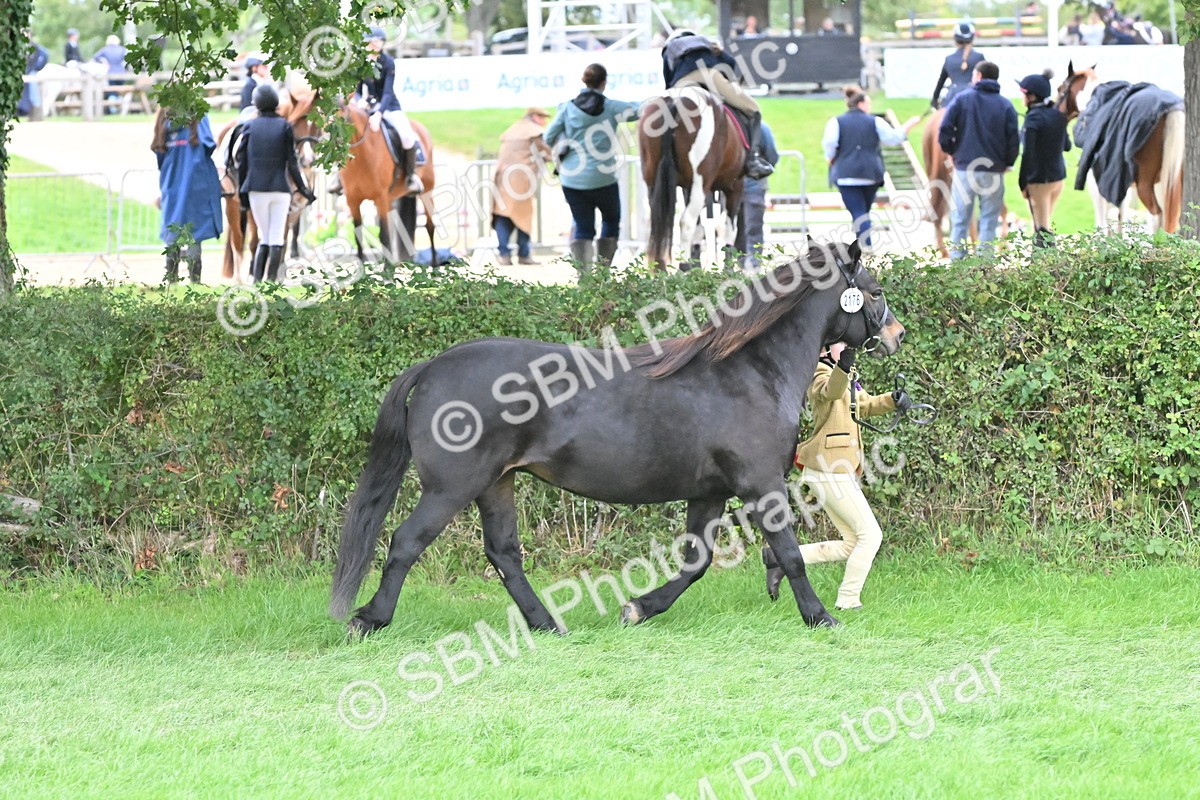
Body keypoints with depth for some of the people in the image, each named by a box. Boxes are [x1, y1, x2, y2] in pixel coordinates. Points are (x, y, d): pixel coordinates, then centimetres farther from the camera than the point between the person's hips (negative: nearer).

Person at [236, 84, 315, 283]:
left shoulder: (249, 126, 2)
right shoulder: (284, 126, 0)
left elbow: (241, 162, 4)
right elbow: (292, 162, -2)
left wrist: (242, 191, 12)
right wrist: (302, 188, 6)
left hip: (256, 189, 1)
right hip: (280, 188, -1)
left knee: (264, 237, 12)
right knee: (276, 237, 4)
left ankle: (256, 279, 2)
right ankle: (271, 279, -1)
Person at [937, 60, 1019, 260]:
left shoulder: (962, 99, -1)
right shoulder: (1005, 105, 2)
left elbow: (944, 131, -6)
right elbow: (1013, 140, -3)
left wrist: (951, 151, 10)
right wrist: (1007, 163, 12)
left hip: (964, 168, -1)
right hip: (993, 172, 1)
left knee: (960, 220, 6)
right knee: (989, 221, 5)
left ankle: (956, 260, 3)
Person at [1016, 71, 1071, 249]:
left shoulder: (1034, 118, -17)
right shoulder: (1058, 114, 5)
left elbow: (1028, 153, -18)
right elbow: (1067, 145, 14)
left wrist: (1022, 183, -12)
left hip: (1038, 179, -7)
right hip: (1059, 176, 7)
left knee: (1042, 228, -4)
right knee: (1044, 223, 19)